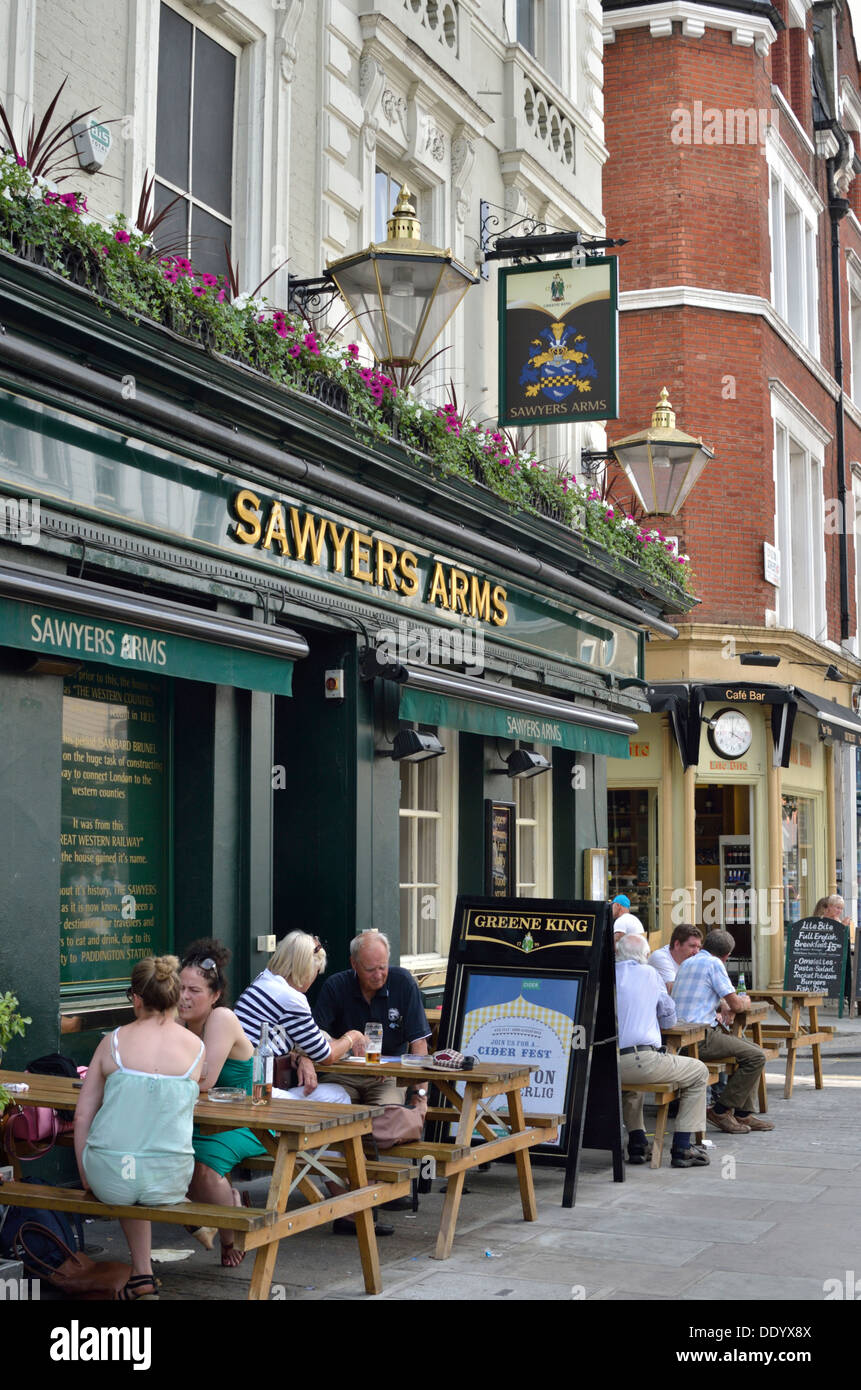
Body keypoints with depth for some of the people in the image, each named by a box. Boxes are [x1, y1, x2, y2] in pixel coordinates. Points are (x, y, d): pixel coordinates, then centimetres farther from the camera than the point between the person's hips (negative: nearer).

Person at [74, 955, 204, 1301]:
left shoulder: (113, 1042, -2)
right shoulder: (195, 1048, -1)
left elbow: (82, 1117, 0)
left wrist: (86, 1180, 10)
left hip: (110, 1177, 0)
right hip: (167, 1178, 0)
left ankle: (142, 1275, 32)